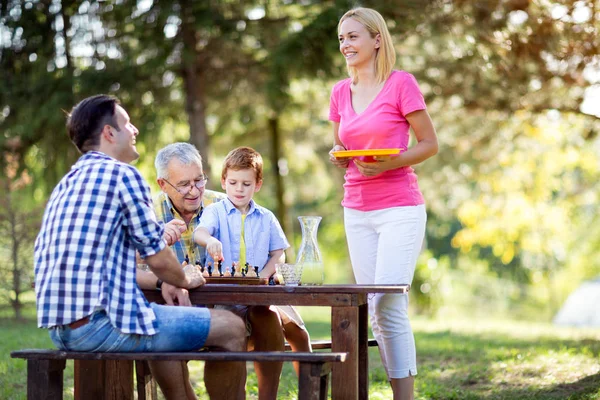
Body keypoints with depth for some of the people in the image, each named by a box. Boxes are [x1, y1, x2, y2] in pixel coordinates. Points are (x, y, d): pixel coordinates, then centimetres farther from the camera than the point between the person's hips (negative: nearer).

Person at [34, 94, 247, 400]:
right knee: (232, 328, 4)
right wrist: (185, 280, 15)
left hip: (60, 328, 10)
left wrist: (160, 282, 21)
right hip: (100, 324, -10)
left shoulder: (66, 185, 19)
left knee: (162, 325, 37)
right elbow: (157, 257, -6)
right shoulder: (122, 174, -7)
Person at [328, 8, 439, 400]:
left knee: (388, 305, -14)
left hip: (400, 209, -6)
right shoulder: (341, 92, 10)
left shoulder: (401, 83, -6)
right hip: (357, 212, 6)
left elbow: (430, 144, -4)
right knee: (374, 311, 5)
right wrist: (338, 157, -2)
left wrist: (388, 164, -19)